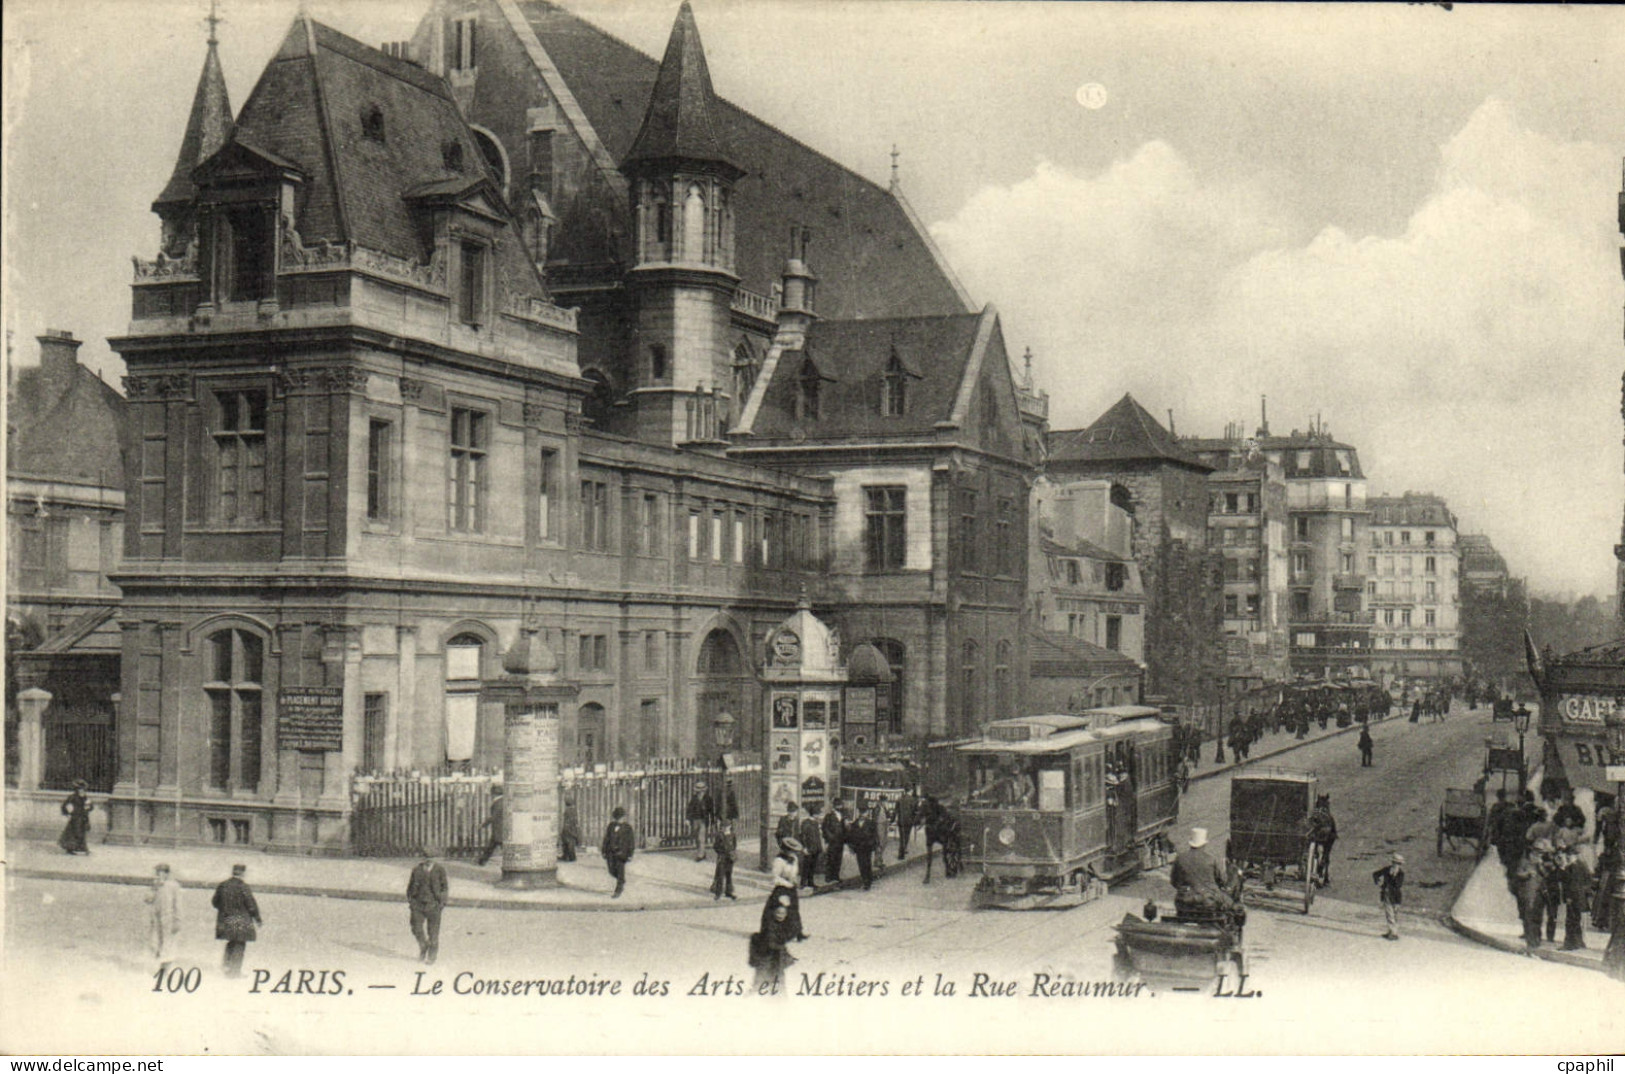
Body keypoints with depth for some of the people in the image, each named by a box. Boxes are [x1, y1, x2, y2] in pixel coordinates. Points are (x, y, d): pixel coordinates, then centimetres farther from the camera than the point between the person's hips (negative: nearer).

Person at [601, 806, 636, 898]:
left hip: (621, 853, -4)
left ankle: (618, 891, 2)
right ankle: (622, 882, 34)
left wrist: (630, 855, -7)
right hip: (611, 852, 4)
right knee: (612, 871, 6)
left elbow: (631, 842, -2)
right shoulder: (611, 826, 8)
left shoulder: (627, 827, -2)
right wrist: (604, 851, 9)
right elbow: (606, 839, 12)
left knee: (620, 871, -5)